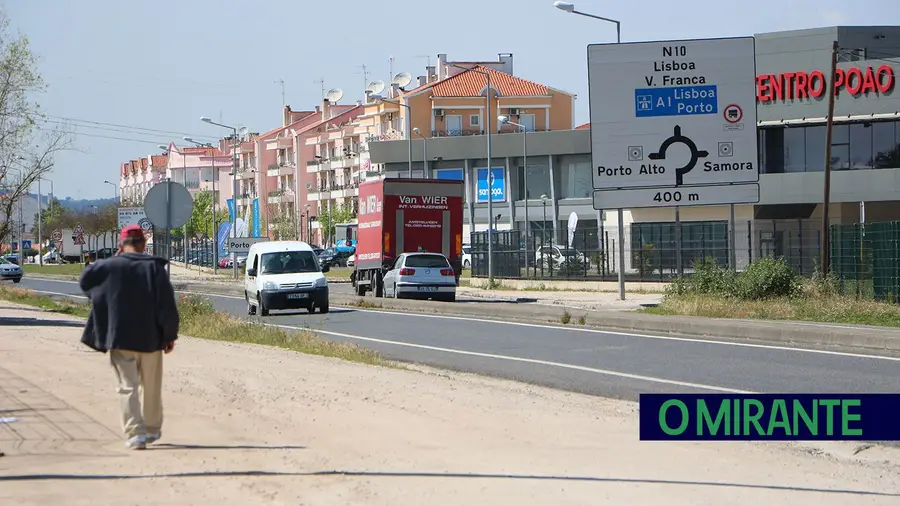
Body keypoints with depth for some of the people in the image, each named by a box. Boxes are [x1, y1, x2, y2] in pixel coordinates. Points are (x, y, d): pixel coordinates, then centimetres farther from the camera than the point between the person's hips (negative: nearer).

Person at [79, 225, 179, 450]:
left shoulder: (109, 267, -5)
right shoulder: (155, 267, -4)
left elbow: (85, 278, 16)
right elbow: (167, 305, -7)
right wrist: (170, 336, 1)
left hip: (120, 338, -1)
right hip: (150, 339, 1)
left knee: (128, 387, -2)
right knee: (151, 387, 17)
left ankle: (135, 433, -15)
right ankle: (152, 429, 30)